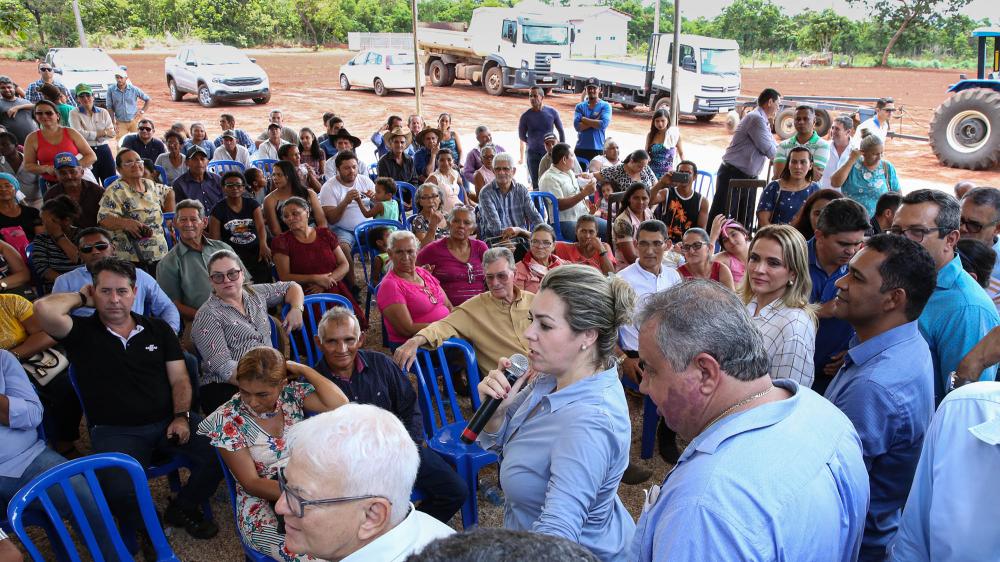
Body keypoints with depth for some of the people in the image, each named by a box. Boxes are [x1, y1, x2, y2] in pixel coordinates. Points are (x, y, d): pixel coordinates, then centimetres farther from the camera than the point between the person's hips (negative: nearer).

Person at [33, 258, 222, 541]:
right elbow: (44, 309, -19)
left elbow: (179, 379, 9)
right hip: (116, 432, -3)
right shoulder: (81, 332, 3)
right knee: (120, 491, -30)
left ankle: (182, 508, 10)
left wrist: (181, 417, -7)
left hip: (169, 421, 3)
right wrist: (81, 298, 1)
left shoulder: (158, 329, 12)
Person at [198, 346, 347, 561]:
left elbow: (340, 405, -18)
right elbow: (251, 483, -9)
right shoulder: (227, 420, -10)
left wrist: (302, 369, -12)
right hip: (262, 504, -3)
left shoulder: (292, 392, -3)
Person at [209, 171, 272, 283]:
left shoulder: (252, 204, 10)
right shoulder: (218, 209, 6)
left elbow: (261, 226, -6)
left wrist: (263, 245, -27)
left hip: (256, 253, 2)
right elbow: (214, 238, 3)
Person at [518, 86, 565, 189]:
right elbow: (522, 137, 7)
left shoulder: (552, 112, -1)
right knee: (536, 183, 2)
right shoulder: (526, 116, -3)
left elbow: (561, 131, 8)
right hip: (533, 154, 0)